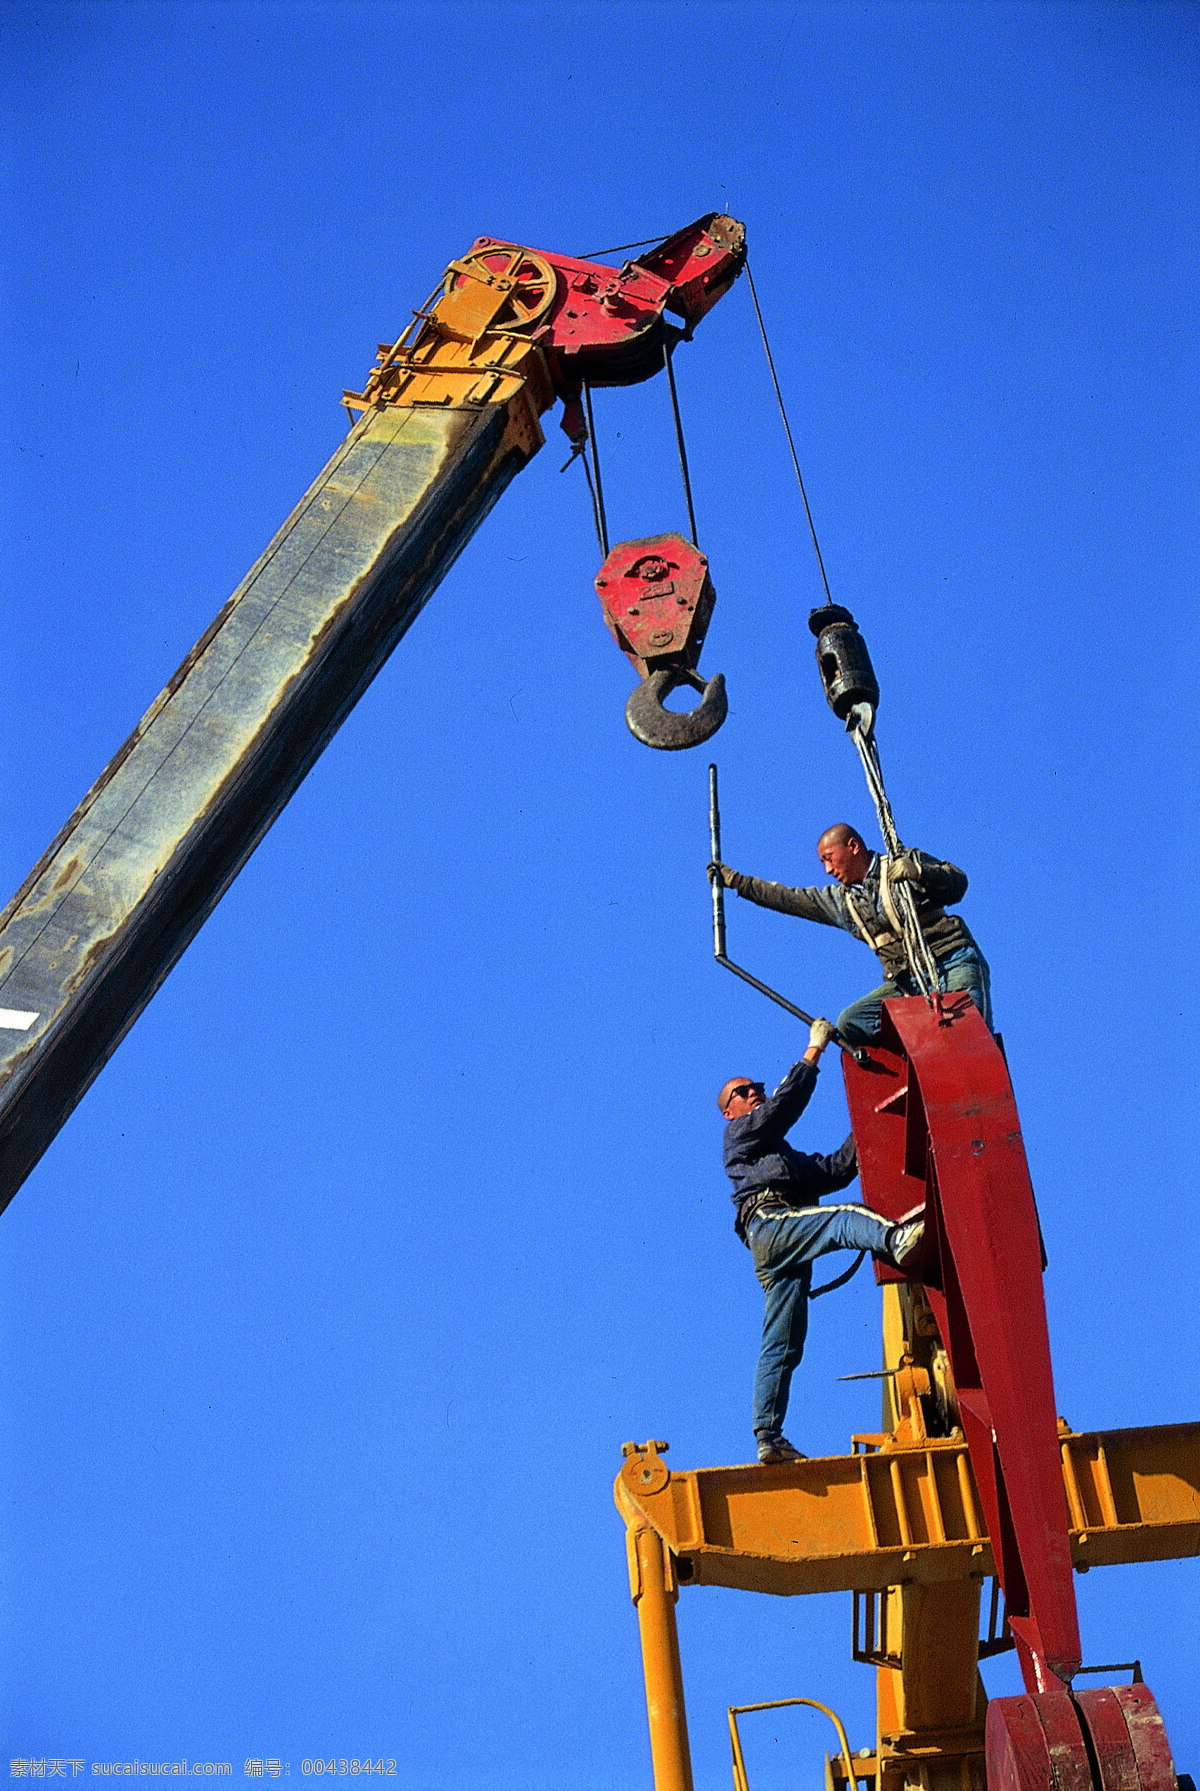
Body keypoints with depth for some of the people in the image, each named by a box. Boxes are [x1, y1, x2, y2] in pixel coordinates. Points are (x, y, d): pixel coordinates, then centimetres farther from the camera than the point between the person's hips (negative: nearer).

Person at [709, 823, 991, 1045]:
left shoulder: (906, 863, 1)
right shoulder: (840, 900, 18)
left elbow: (958, 883, -8)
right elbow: (787, 898, 22)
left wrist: (919, 872, -26)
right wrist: (735, 880, 23)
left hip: (953, 964, -6)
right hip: (906, 982, 6)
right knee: (850, 1023, -16)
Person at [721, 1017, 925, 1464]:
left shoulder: (784, 1156, 40)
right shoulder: (740, 1133, 17)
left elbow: (833, 1172, 28)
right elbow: (786, 1101, 3)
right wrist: (815, 1049, 8)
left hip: (783, 1252, 8)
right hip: (770, 1221, -8)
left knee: (782, 1346, 0)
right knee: (845, 1218, -31)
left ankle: (767, 1438, -4)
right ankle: (897, 1240, -62)